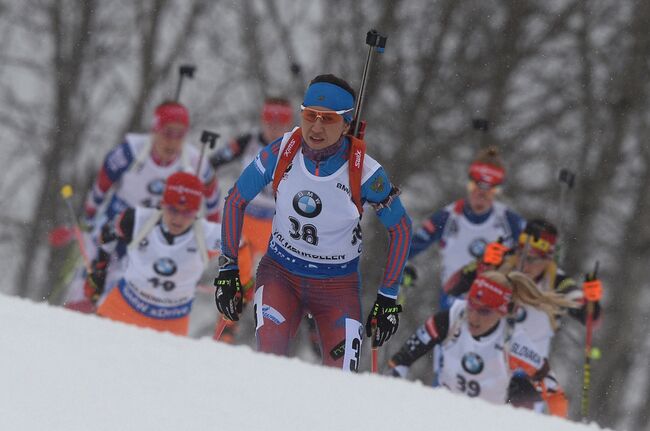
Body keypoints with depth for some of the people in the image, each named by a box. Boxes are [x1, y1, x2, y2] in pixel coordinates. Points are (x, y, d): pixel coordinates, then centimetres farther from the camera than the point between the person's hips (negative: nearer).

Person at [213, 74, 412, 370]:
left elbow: (400, 228, -3)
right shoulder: (280, 153, -15)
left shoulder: (364, 173, -19)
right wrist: (227, 268, -1)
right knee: (269, 360, -26)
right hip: (280, 275, 0)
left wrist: (388, 296, -3)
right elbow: (236, 201, 1)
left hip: (339, 287, 0)